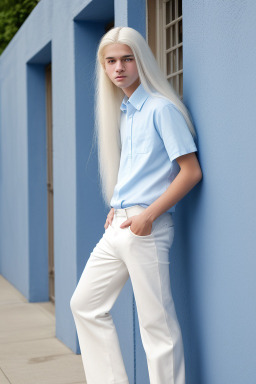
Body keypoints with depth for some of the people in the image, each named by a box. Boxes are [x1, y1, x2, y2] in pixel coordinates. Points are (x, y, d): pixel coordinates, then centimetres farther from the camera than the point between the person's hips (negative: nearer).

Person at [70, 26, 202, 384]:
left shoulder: (161, 108, -8)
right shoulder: (123, 112, 16)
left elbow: (191, 171, -13)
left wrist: (149, 215, -19)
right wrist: (117, 207, 12)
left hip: (147, 228, -9)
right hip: (118, 227, 9)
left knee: (157, 324, -5)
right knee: (85, 303, 14)